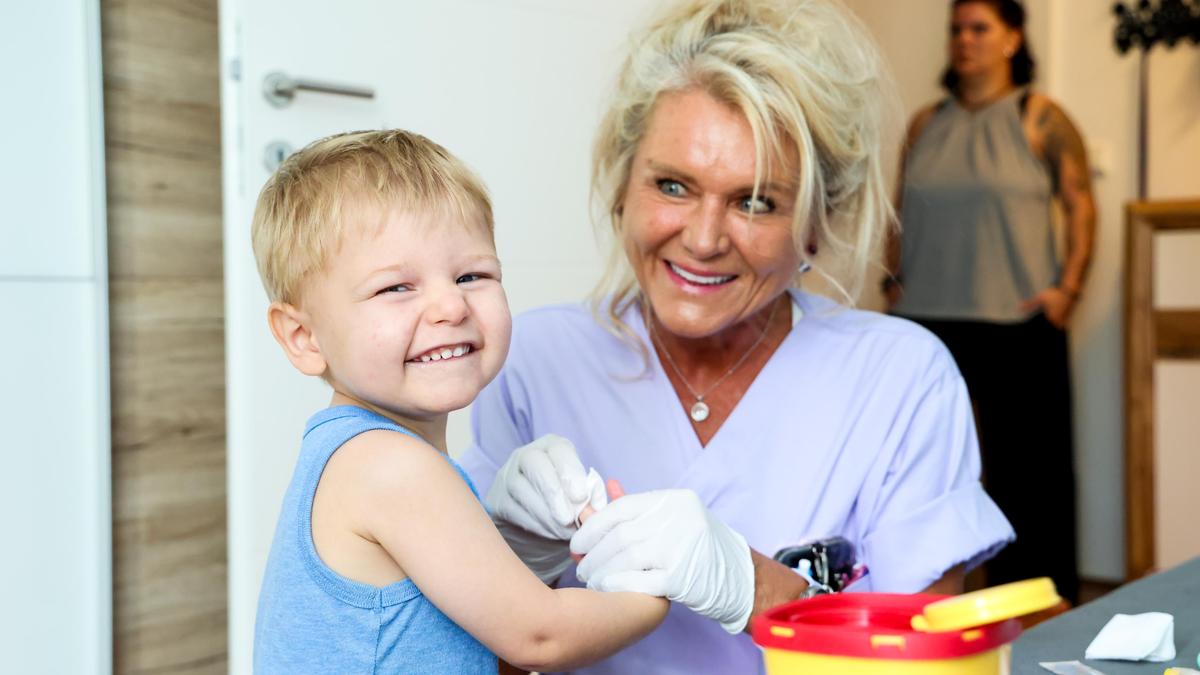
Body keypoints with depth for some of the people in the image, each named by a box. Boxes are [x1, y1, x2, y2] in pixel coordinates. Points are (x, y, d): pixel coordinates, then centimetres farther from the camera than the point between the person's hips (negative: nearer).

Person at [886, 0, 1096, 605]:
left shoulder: (1039, 118, 0)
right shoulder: (926, 124, 12)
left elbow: (1080, 205, -2)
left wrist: (1068, 287, -10)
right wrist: (893, 279, 8)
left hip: (1017, 324, -4)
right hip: (929, 322, 4)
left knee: (1029, 464, 1)